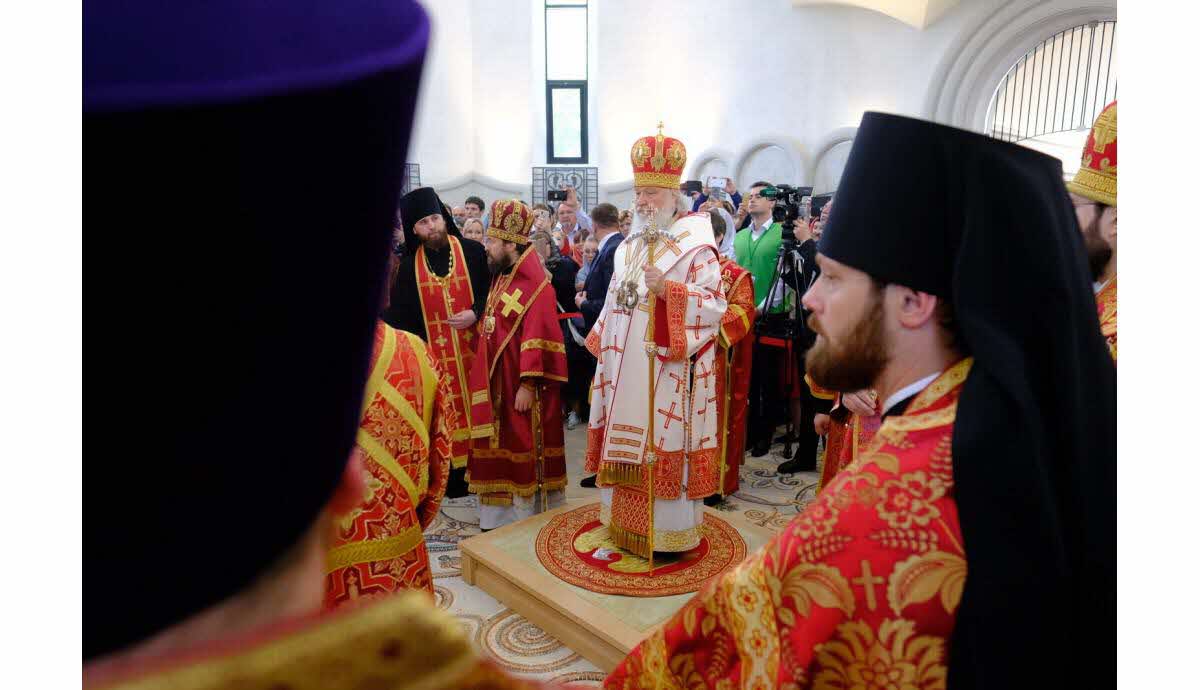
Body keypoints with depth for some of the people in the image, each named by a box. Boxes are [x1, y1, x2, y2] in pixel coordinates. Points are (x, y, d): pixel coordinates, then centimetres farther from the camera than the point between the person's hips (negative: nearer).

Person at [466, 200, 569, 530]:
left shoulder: (535, 285, -17)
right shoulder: (501, 279, 11)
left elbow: (537, 338, -22)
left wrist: (527, 384, -24)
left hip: (520, 385, -9)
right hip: (497, 384, 9)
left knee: (524, 450, 3)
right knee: (503, 449, 16)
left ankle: (529, 517, 17)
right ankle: (503, 516, 30)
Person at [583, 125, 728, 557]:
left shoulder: (696, 244, -8)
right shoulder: (628, 246, 15)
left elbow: (716, 305, -14)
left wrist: (668, 289, -25)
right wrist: (603, 346, 15)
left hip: (670, 367, -7)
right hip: (627, 366, 7)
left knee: (665, 442, -1)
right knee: (628, 442, 12)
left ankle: (669, 530, 14)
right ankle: (627, 521, 27)